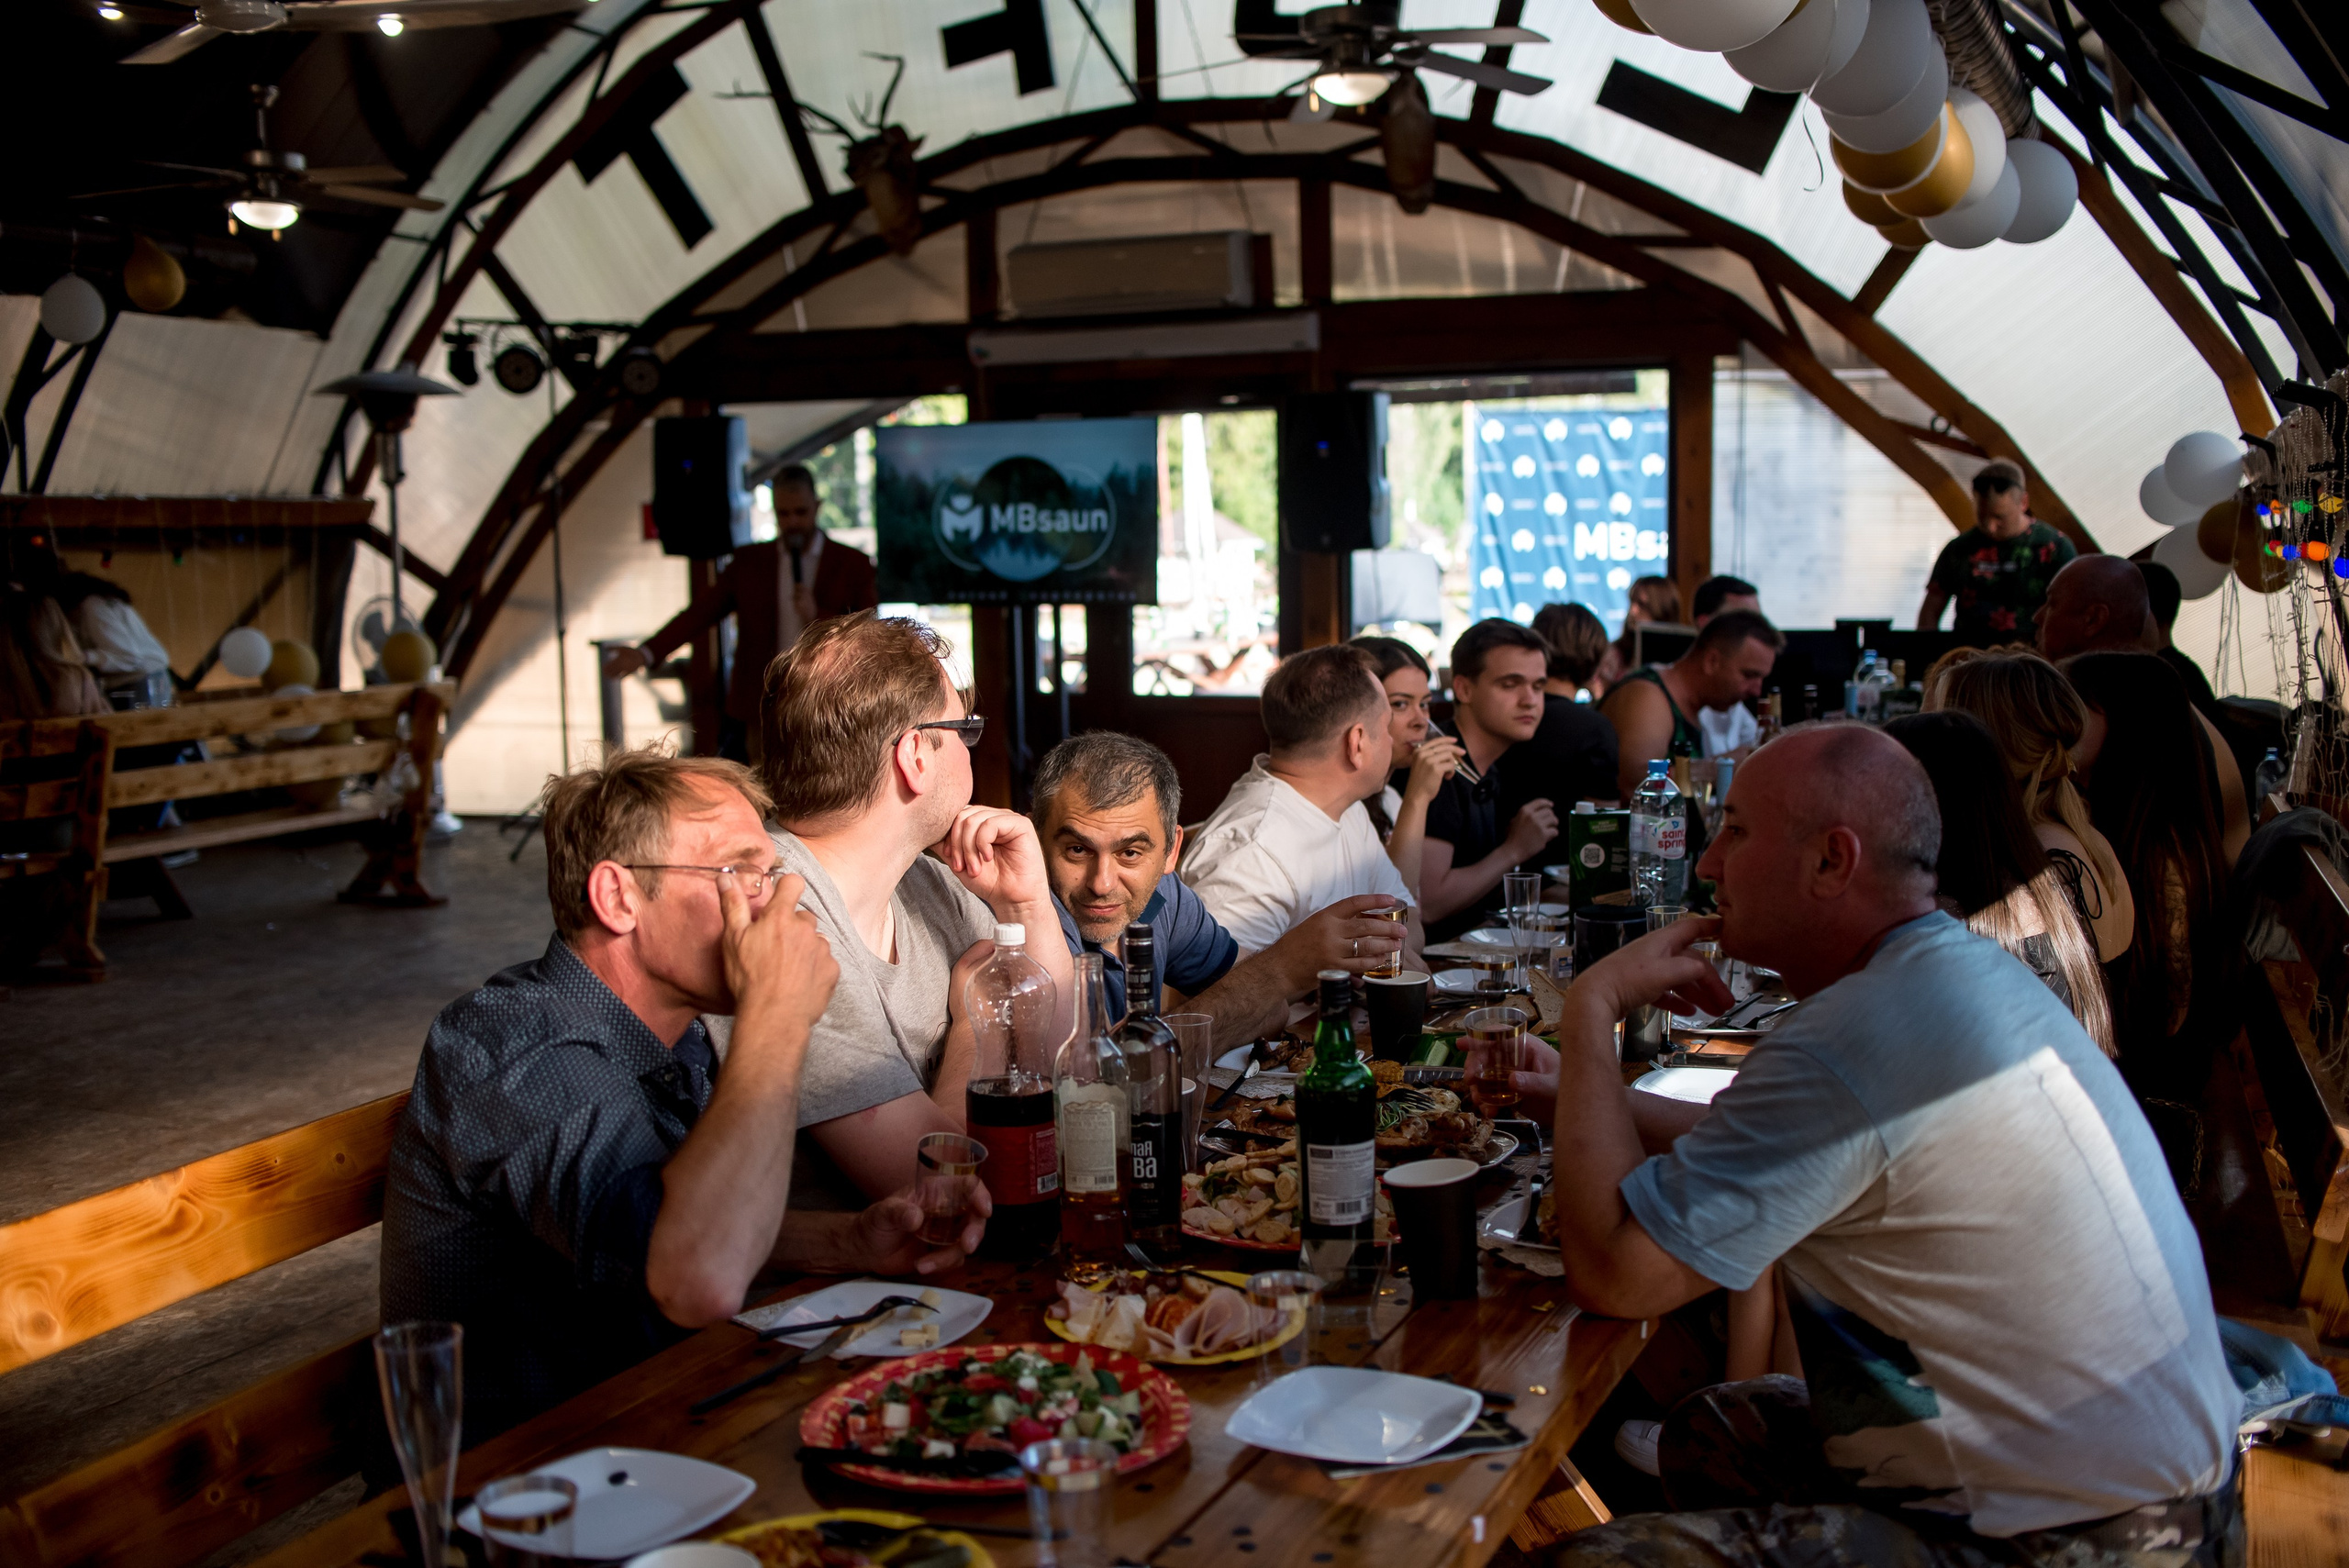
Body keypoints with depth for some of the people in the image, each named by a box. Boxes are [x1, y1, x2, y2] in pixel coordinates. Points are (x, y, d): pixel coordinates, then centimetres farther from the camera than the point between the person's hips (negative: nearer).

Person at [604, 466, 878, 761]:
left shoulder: (853, 564, 5)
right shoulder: (749, 561, 11)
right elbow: (702, 612, 4)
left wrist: (818, 617, -14)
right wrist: (646, 653, -8)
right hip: (753, 717, 2)